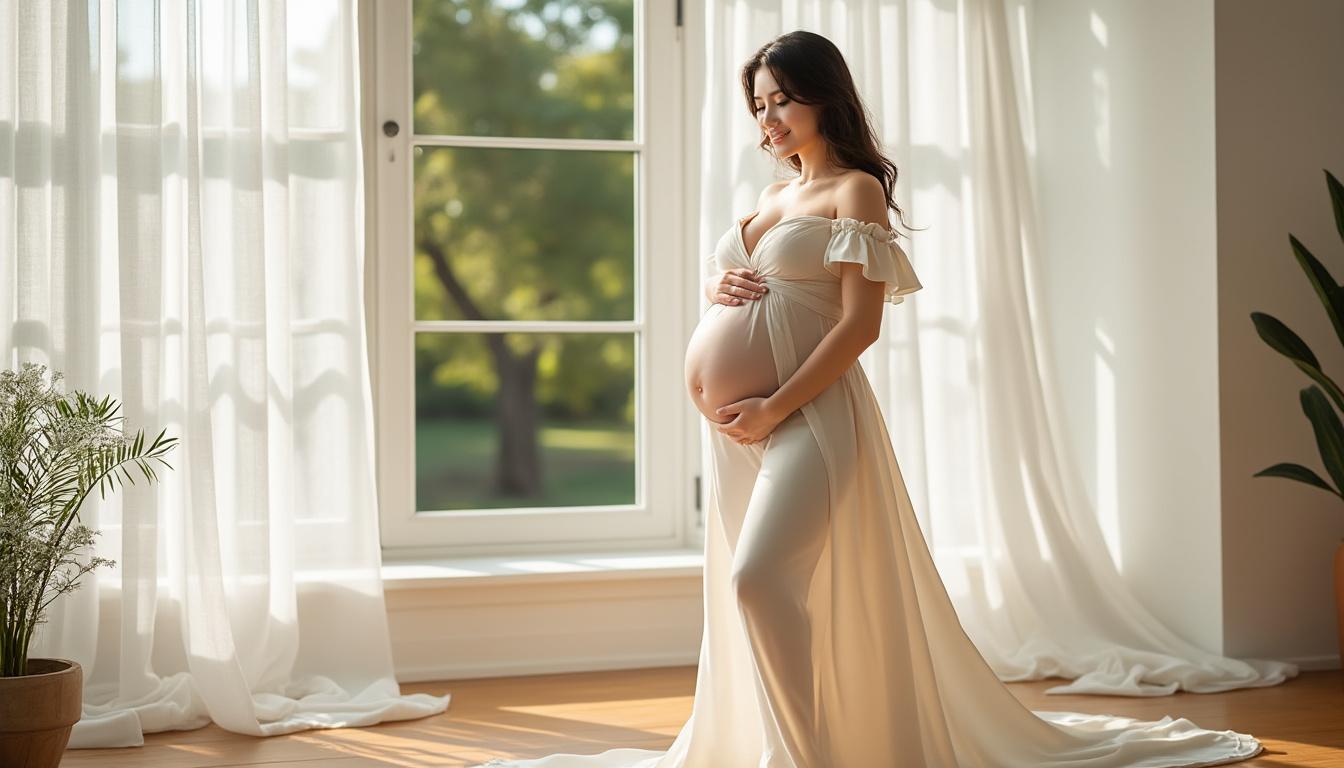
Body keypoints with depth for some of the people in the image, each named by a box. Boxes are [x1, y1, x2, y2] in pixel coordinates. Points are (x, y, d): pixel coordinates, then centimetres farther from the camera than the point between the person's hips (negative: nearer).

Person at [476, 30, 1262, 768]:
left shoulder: (856, 190, -3)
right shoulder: (772, 194, 19)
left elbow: (861, 322, -11)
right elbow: (728, 278, 31)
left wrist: (775, 405, -17)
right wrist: (716, 287, 5)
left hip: (807, 413, -8)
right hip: (739, 425, 8)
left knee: (760, 578, -22)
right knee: (744, 587, 6)